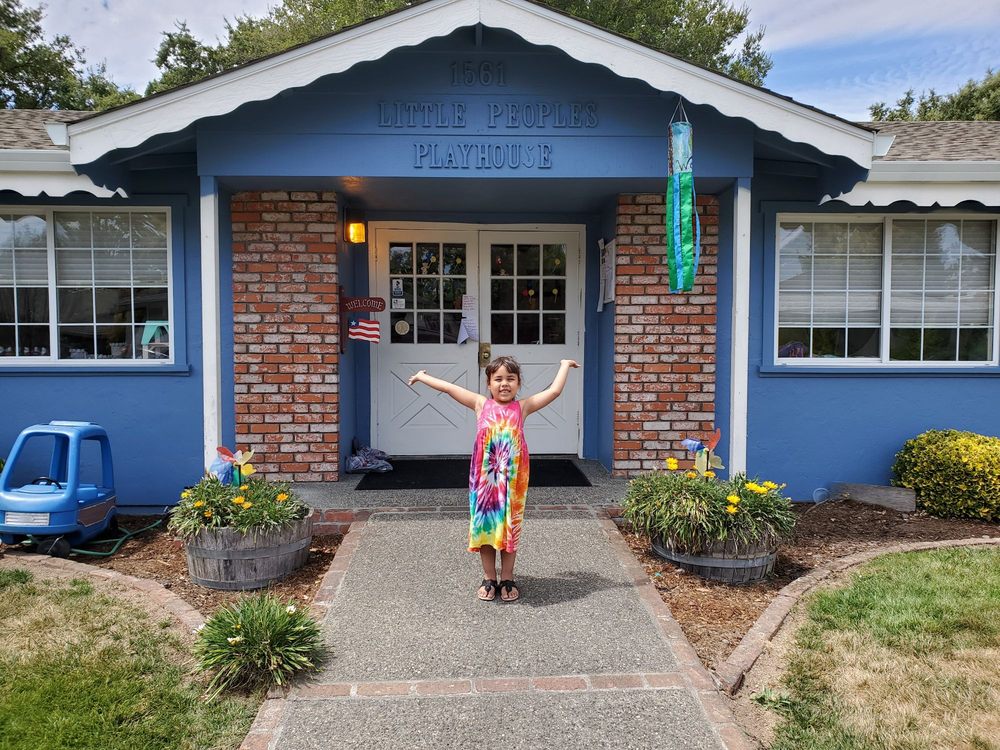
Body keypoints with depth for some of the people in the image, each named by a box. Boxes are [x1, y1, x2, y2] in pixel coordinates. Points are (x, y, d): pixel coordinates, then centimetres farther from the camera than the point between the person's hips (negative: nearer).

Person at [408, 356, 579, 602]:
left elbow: (554, 390, 1)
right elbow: (449, 387, 8)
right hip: (484, 477, 1)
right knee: (485, 526, 9)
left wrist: (564, 365, 11)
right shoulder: (481, 405, 3)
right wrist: (423, 377, 13)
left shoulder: (522, 407, 2)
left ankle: (507, 579, 24)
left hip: (513, 479, 0)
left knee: (509, 527, 9)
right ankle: (489, 578, 24)